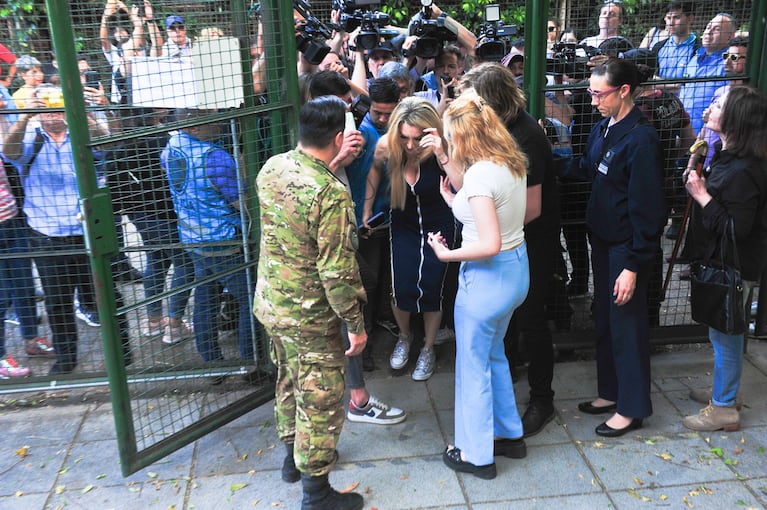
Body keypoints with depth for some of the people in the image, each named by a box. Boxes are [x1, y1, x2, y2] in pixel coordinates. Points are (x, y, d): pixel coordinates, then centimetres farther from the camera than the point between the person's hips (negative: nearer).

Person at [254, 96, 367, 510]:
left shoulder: (271, 167, -4)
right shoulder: (332, 194, -27)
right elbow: (338, 271, -25)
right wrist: (356, 324, -13)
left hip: (270, 303, 8)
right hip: (310, 317, -8)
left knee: (289, 381, 26)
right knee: (321, 401, 8)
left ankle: (293, 456, 46)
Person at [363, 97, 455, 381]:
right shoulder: (387, 146, -21)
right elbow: (376, 169, 4)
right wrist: (367, 207, 3)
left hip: (438, 225, -2)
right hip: (404, 226, 2)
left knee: (431, 289, 0)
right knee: (402, 288, -3)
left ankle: (428, 348, 28)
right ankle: (404, 337, 31)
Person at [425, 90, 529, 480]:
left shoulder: (480, 173, -25)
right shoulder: (511, 163, 2)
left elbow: (489, 244, -29)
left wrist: (447, 254, -15)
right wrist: (444, 157, 12)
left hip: (487, 277, -9)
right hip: (516, 269, 9)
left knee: (473, 365, 9)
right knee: (493, 353, 27)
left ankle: (476, 455, 26)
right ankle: (508, 434, 41)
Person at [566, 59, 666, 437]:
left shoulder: (641, 139, -21)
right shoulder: (602, 128, 4)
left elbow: (646, 207, -21)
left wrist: (633, 265, -21)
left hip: (627, 247, -8)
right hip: (602, 240, 8)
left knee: (626, 324, 4)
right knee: (604, 319, 17)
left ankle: (632, 407, 20)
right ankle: (611, 392, 34)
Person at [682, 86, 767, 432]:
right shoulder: (727, 156, 4)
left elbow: (736, 228, -27)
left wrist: (702, 197, -24)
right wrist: (698, 178, 1)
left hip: (733, 267, -10)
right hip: (720, 260, 10)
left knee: (725, 333, 3)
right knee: (724, 331, 22)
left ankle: (724, 408, 18)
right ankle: (723, 391, 39)